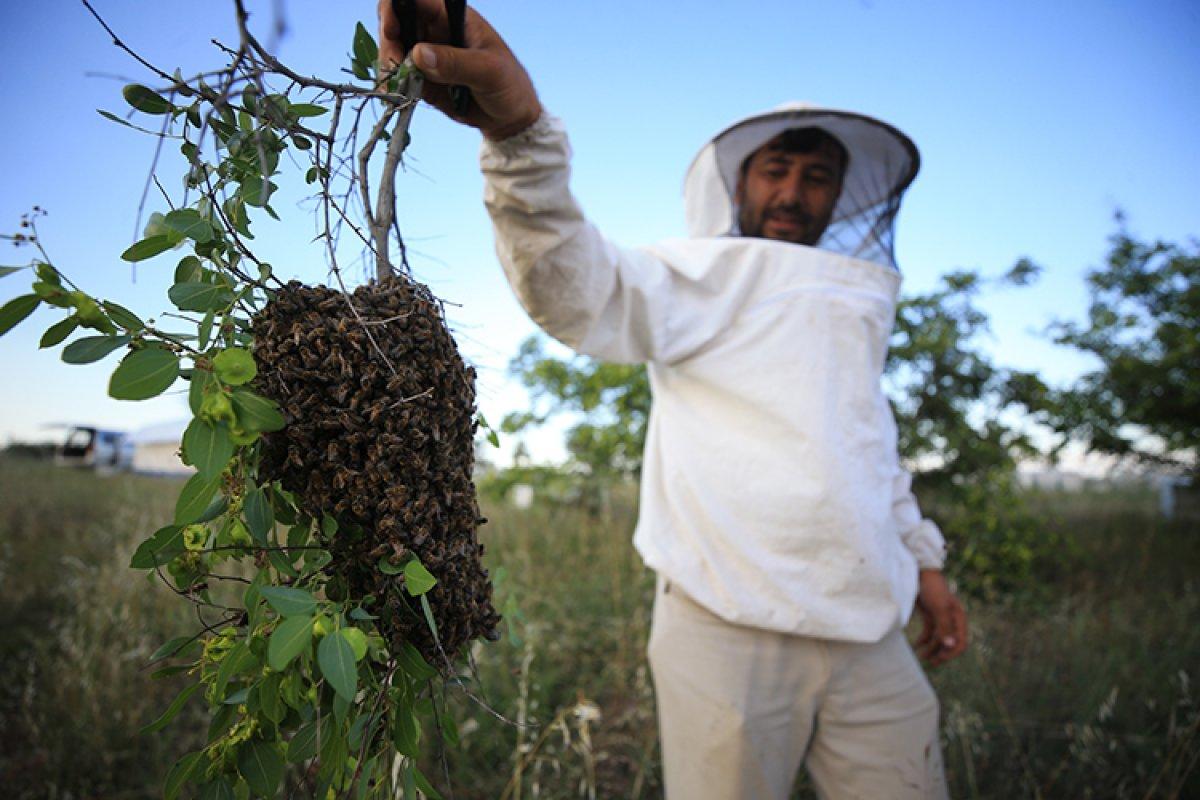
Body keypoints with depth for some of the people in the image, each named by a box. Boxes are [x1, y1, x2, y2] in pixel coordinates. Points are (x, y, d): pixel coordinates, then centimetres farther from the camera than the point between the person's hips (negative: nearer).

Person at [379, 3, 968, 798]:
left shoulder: (860, 298, 18)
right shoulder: (700, 277, -2)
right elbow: (580, 288, -23)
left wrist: (922, 557, 24)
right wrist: (520, 129, -40)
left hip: (868, 634, 6)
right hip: (728, 630, -5)